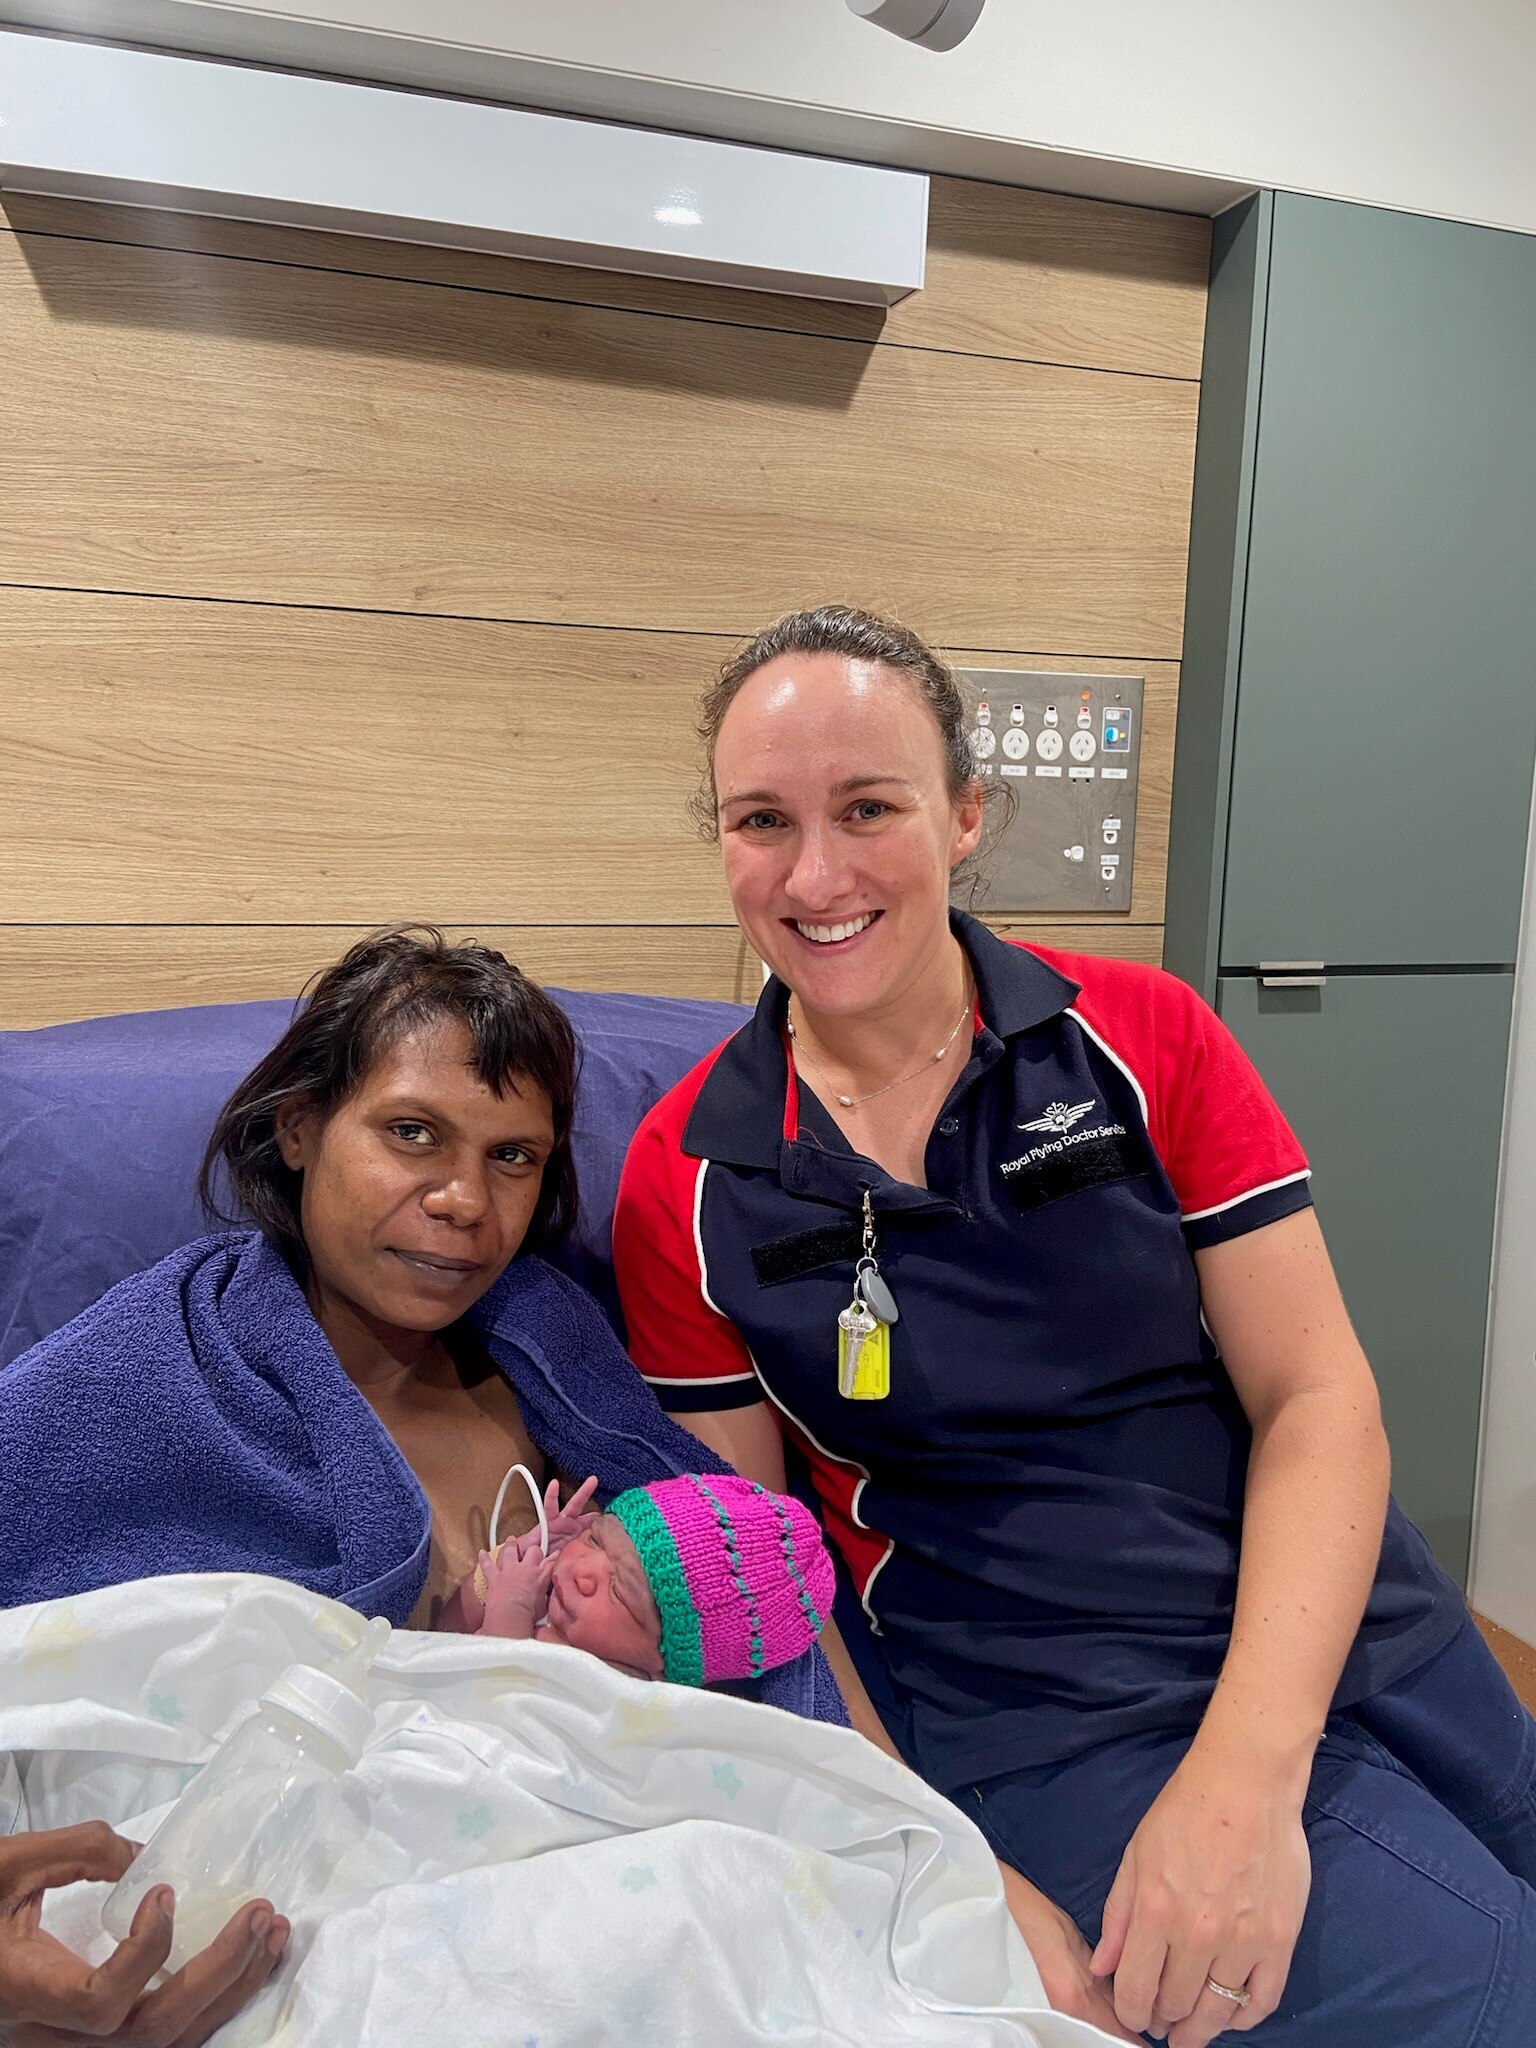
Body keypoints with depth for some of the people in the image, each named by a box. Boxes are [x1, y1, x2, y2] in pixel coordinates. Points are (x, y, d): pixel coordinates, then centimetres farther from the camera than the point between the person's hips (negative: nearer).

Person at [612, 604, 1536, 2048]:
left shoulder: (1140, 1039, -2)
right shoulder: (686, 1184, -3)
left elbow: (1316, 1396, -4)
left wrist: (1246, 1774, -17)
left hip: (1348, 1640, 3)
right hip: (1052, 1722, -3)